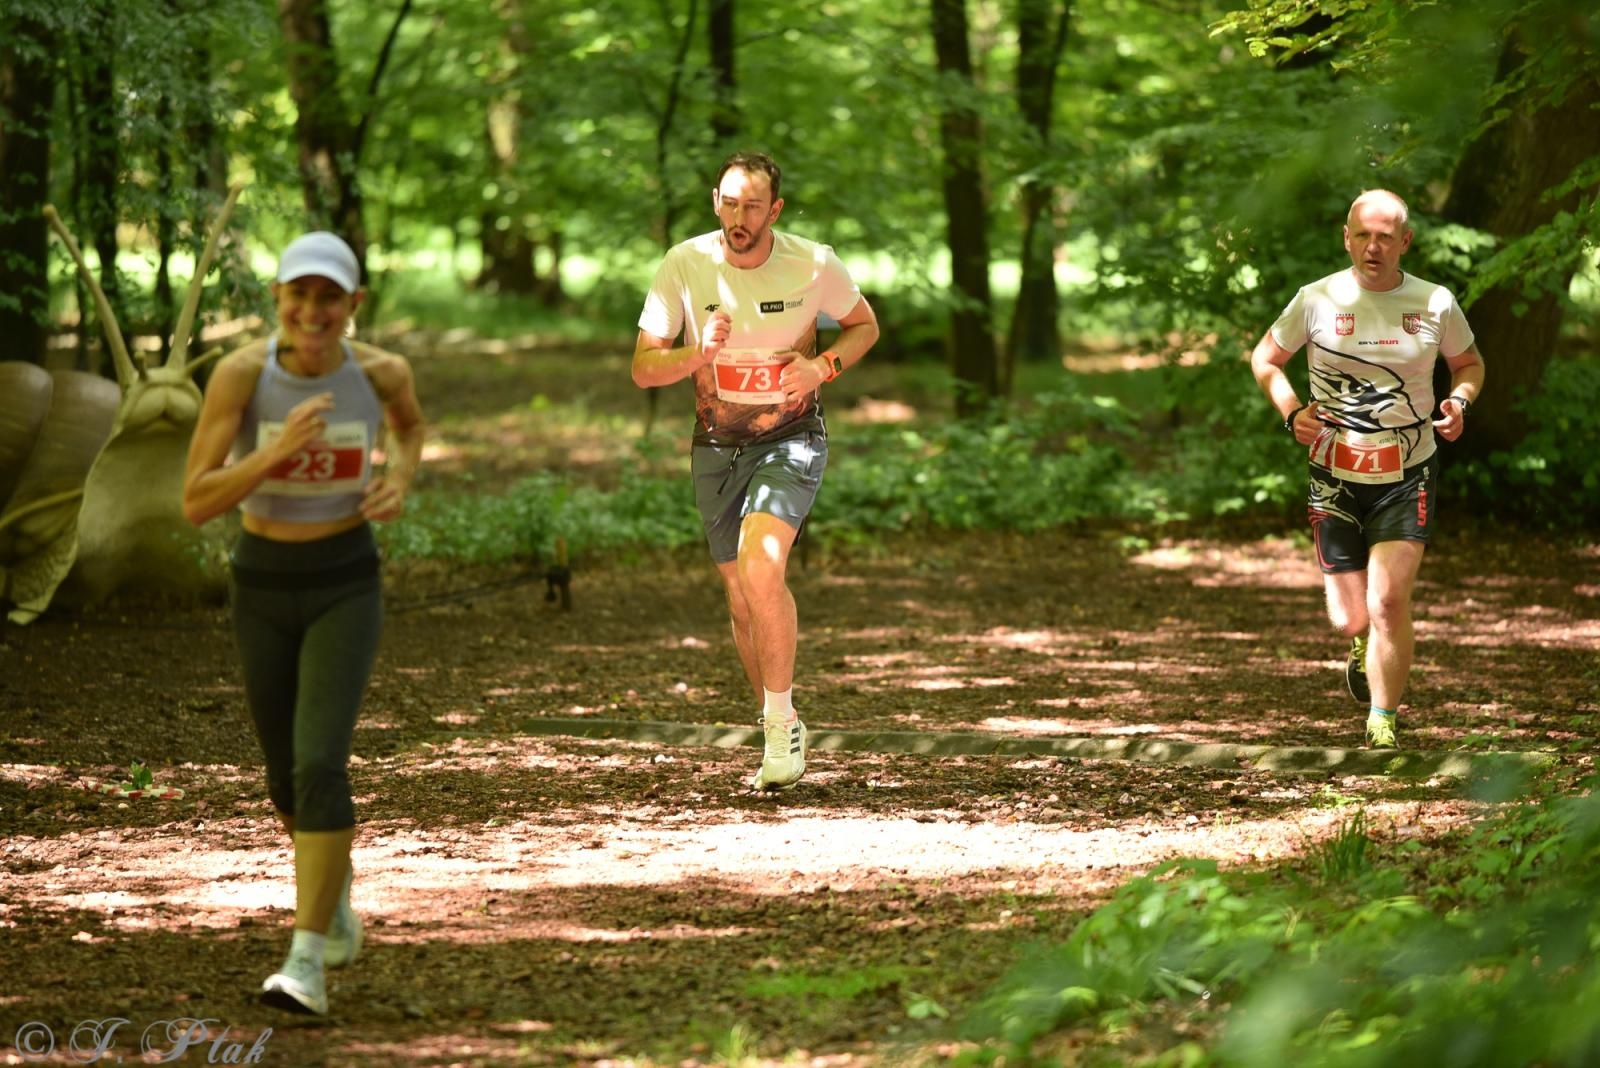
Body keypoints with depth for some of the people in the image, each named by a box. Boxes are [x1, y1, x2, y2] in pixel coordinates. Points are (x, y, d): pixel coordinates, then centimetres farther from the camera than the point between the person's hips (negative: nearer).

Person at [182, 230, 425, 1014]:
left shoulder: (381, 369, -11)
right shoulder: (239, 371, -17)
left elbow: (409, 423, 15)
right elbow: (195, 505, -19)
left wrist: (400, 482, -7)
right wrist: (279, 449, -34)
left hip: (345, 589, -1)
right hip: (263, 590, 1)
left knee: (319, 766, -20)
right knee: (287, 779, 16)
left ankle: (307, 963, -16)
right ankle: (337, 893, 47)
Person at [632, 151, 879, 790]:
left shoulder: (813, 265, -11)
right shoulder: (683, 266, -10)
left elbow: (864, 325, 7)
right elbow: (643, 368, -7)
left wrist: (823, 366, -13)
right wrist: (698, 355, -27)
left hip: (790, 441, -3)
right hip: (717, 447, 3)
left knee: (760, 568, -26)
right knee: (741, 595, 9)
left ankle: (781, 720, -11)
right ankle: (781, 731, 29)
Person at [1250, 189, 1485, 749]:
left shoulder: (1434, 303, -2)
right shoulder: (1317, 300, -5)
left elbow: (1469, 363, 15)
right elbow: (1265, 357, 9)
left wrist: (1459, 401, -7)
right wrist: (1292, 411, -9)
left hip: (1408, 479, -1)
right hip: (1336, 479, 1)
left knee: (1388, 600, -17)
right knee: (1351, 620, 3)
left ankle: (1383, 722, 0)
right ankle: (1362, 650, 43)